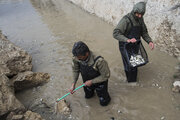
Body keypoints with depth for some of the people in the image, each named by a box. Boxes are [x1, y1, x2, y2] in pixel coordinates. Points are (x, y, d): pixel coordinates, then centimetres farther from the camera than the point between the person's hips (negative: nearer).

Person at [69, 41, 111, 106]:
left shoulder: (99, 61, -43)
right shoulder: (76, 58, -28)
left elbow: (105, 76, -27)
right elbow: (75, 70, -7)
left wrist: (92, 81, -23)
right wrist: (73, 84, -13)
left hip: (100, 81, -4)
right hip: (87, 82, 4)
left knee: (103, 102, 9)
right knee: (88, 96, 27)